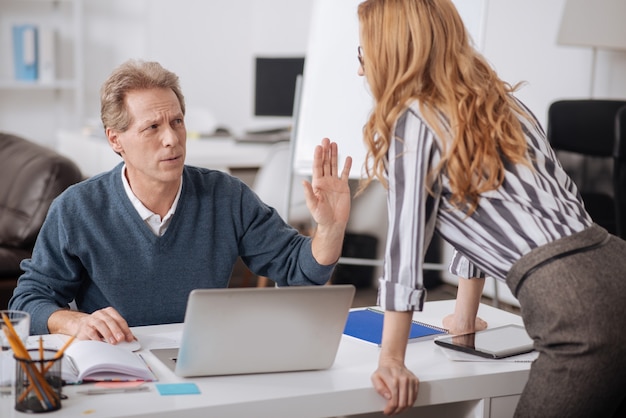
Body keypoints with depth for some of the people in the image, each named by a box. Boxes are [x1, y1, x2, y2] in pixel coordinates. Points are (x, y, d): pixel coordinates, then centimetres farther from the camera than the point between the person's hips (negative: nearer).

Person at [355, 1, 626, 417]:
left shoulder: (412, 122, -3)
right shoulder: (502, 103, 21)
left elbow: (406, 240, -7)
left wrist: (392, 359, -3)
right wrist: (464, 318, 39)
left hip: (580, 314, -8)